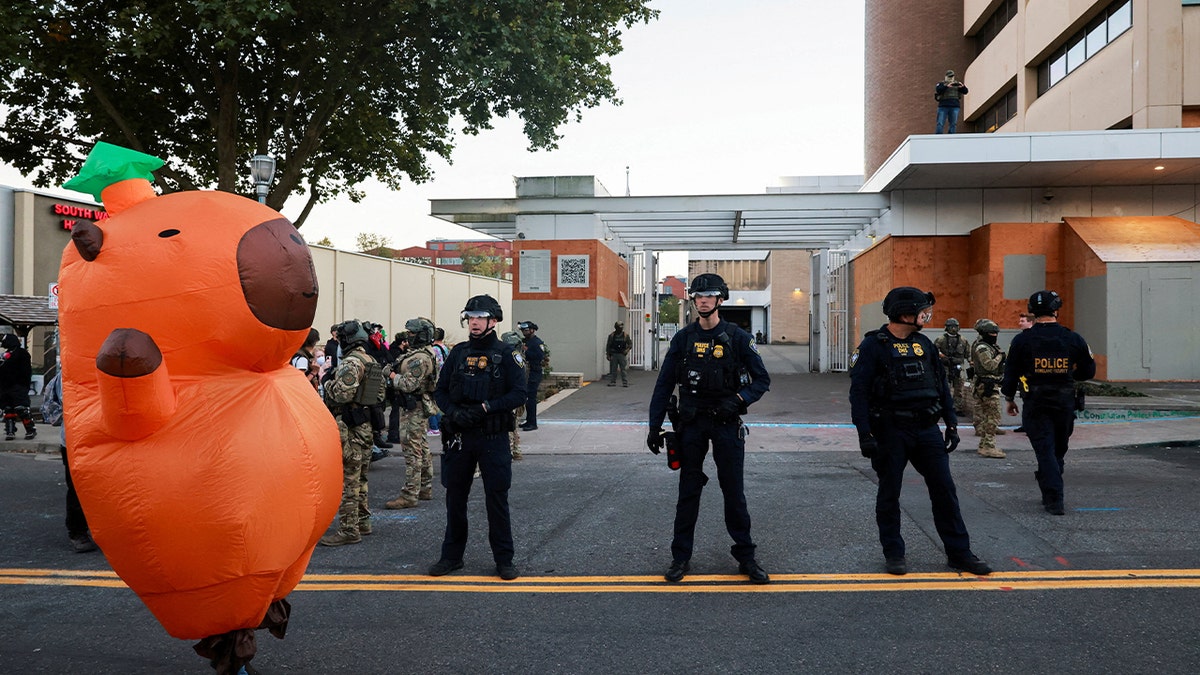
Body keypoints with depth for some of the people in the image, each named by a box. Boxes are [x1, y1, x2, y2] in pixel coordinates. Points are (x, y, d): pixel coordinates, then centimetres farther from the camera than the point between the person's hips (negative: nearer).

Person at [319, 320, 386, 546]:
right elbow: (378, 395, 20)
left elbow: (342, 394, -24)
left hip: (348, 426, -10)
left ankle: (349, 529, -4)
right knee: (359, 477, 17)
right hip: (365, 424, 10)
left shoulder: (351, 362, -16)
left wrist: (327, 381, -6)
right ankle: (362, 521, 25)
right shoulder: (371, 362, 15)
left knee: (346, 479, -6)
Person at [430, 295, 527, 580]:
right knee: (455, 496, 11)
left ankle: (504, 559, 12)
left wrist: (484, 407, -18)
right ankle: (452, 555, 25)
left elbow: (519, 393, -10)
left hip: (493, 438, -4)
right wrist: (453, 412, -10)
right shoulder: (458, 352, 8)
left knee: (496, 498, 1)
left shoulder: (506, 354, -3)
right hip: (459, 436, 4)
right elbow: (440, 391, 9)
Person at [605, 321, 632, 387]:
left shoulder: (625, 335, 4)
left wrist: (627, 349, -9)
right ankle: (612, 382, 9)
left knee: (623, 369, -2)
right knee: (613, 369, 3)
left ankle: (625, 383, 0)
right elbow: (608, 345, 4)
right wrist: (608, 354, -2)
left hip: (622, 354, 0)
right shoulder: (612, 335, 3)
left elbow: (630, 344, 10)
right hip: (613, 354, 1)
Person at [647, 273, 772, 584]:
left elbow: (762, 379, 0)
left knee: (734, 491, 5)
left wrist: (738, 399, -18)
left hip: (727, 423, -1)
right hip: (691, 423, 2)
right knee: (688, 491, 7)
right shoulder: (683, 338, 3)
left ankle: (745, 556, 17)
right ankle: (681, 557, 16)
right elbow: (664, 385, 5)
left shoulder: (737, 337, -2)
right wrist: (654, 427, 0)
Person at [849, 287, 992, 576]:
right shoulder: (873, 346, -9)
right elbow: (859, 392, -13)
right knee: (889, 494, 6)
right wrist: (865, 434, -19)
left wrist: (951, 424, 12)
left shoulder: (923, 343, 10)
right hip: (890, 431, -5)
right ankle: (893, 553, 19)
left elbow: (942, 385, 16)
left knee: (944, 490, 6)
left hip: (927, 430, 5)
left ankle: (959, 552, 17)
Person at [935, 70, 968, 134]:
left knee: (953, 124, -3)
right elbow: (938, 90, -11)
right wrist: (947, 86, -25)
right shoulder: (941, 84, 10)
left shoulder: (957, 84, 15)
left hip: (955, 107, 2)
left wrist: (963, 86, -16)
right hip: (943, 106, -2)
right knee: (940, 124, -8)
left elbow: (965, 92, 6)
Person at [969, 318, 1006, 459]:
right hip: (987, 386, -11)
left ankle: (984, 445, 20)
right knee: (993, 416, -11)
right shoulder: (982, 348, -16)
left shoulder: (988, 346, 17)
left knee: (984, 416, 14)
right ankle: (988, 447, -12)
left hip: (988, 385, 11)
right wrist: (1000, 355, -12)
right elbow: (990, 365, -25)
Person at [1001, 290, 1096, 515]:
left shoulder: (1022, 340, -7)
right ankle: (1050, 494, 32)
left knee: (1045, 450, 1)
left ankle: (1054, 500, -7)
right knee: (1058, 450, 18)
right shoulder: (1073, 339, -2)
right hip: (1065, 403, 2)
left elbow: (1011, 372, -2)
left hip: (1035, 404, -2)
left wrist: (1009, 398, 11)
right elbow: (1088, 371, 6)